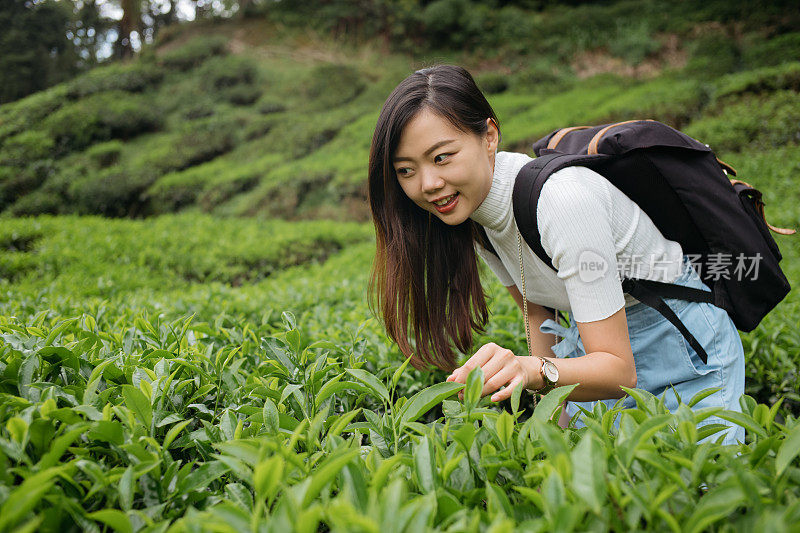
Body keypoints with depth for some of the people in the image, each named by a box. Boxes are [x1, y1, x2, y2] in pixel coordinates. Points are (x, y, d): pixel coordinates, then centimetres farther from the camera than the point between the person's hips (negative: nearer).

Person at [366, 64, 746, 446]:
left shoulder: (561, 198, -35)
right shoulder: (468, 204, -12)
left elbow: (620, 370, -33)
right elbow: (537, 310, 0)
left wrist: (532, 371, -51)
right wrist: (557, 417, -1)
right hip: (598, 341, 6)